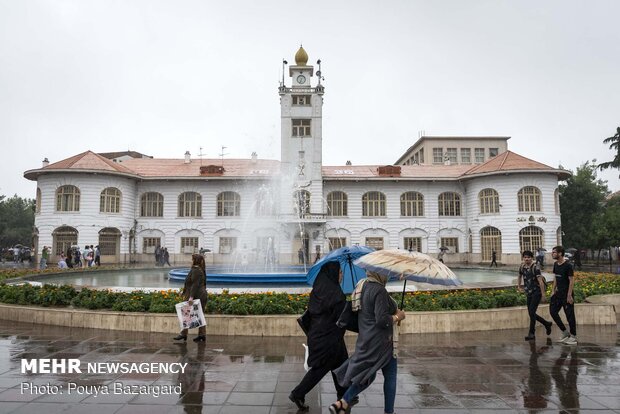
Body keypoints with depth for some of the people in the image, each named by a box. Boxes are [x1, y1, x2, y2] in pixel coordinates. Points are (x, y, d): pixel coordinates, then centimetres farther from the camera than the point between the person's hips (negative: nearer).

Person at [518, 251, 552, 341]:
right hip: (529, 293, 7)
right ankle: (547, 324, 33)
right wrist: (519, 286, 23)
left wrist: (543, 295, -20)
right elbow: (520, 276, 27)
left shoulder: (535, 267, -15)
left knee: (531, 312, -13)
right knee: (530, 313, 10)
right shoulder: (522, 267, 4)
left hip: (537, 292, -7)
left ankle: (531, 333, -4)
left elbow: (540, 282, -18)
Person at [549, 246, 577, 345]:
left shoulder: (568, 265, -16)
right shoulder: (555, 264, 7)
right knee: (553, 311, 6)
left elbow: (571, 281, -15)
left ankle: (573, 337, 13)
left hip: (566, 294, -8)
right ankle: (565, 333, 20)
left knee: (570, 315, 0)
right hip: (558, 293, 8)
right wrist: (553, 290, 11)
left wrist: (569, 296, -18)